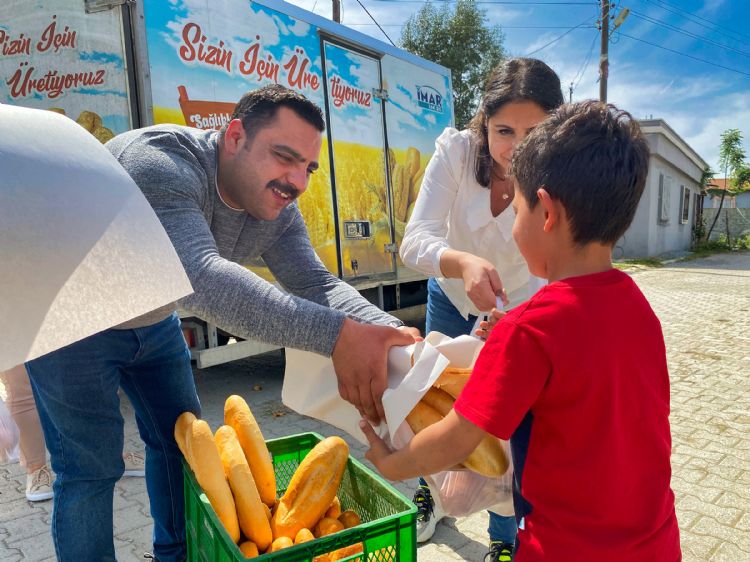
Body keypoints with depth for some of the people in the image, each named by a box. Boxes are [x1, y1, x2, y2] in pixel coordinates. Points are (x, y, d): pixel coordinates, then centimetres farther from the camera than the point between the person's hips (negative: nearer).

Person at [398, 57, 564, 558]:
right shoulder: (456, 150, -27)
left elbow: (547, 277, -34)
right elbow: (415, 240, -35)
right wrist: (464, 263, -56)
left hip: (516, 310, -1)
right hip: (450, 298, 2)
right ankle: (429, 497, 45)